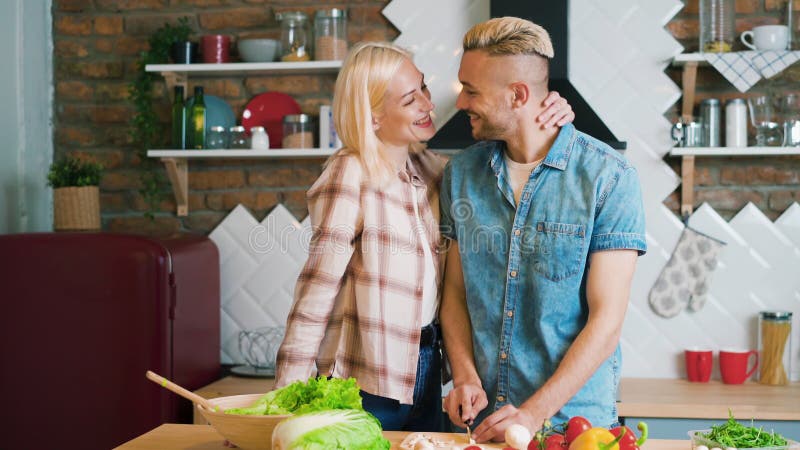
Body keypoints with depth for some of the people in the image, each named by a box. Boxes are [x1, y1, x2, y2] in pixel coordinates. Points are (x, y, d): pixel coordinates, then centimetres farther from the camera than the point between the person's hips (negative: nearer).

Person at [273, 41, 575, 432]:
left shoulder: (427, 166, 4)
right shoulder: (352, 175, -16)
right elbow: (317, 288, -18)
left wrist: (546, 125, -3)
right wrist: (289, 401, -20)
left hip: (425, 373, 7)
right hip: (367, 387, -7)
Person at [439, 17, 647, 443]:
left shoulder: (609, 177, -11)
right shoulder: (460, 173, 3)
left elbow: (607, 320, -13)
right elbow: (455, 292, 8)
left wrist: (535, 413, -19)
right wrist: (465, 376, -8)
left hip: (573, 418, -4)